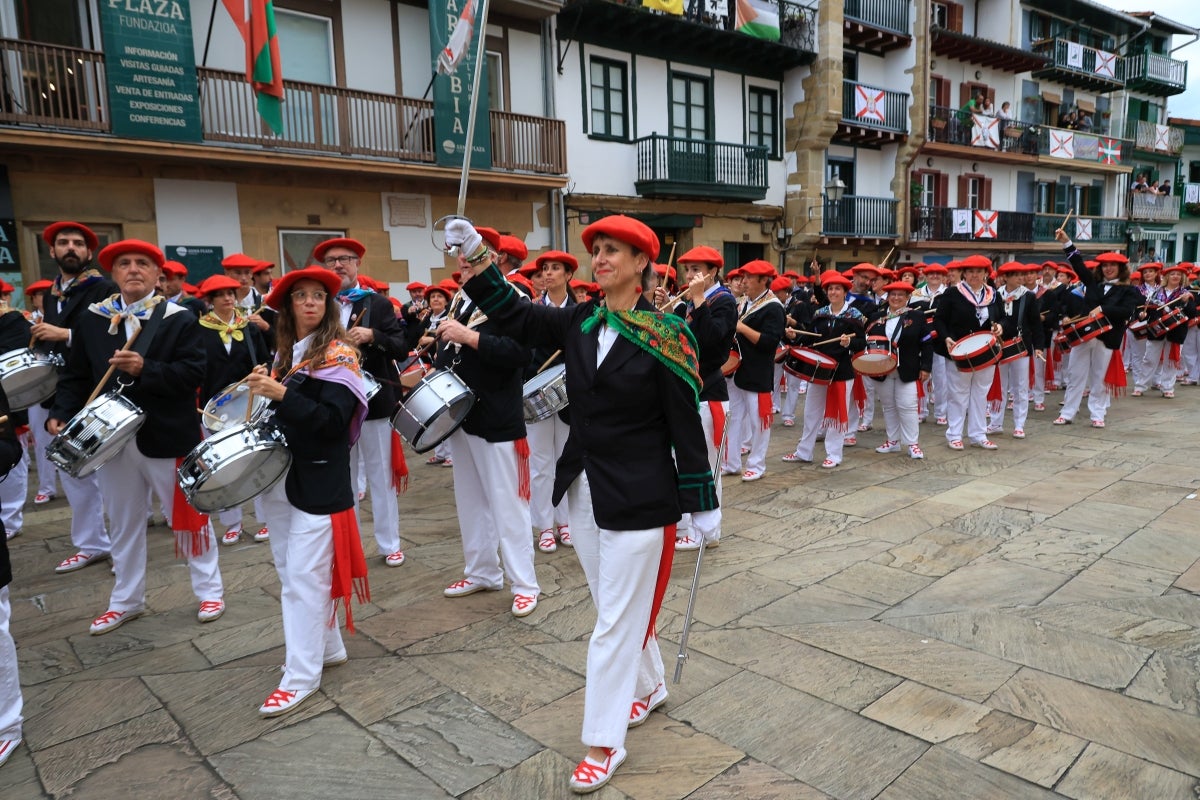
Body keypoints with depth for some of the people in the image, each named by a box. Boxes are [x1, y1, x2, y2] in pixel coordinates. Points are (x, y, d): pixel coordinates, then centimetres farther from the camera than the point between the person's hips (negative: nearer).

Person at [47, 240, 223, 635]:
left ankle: (209, 589, 23)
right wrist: (61, 414, -9)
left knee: (187, 515, 8)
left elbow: (193, 373, -15)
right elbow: (76, 376, 5)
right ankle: (126, 600, 31)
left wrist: (145, 369, -27)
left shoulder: (179, 319, -6)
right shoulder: (91, 319, 6)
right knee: (123, 523, 16)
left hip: (167, 436, -4)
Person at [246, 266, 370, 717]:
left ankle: (301, 676, 5)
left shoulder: (339, 353, -8)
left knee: (303, 576, -5)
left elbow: (333, 419, -19)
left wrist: (281, 394, -26)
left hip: (319, 480, -8)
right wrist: (259, 391, 1)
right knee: (289, 571, 15)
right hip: (278, 474, 8)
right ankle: (327, 646, 30)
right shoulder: (284, 353, 13)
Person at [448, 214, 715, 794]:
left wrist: (700, 502, -9)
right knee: (619, 607, 21)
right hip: (584, 489, 6)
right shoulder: (579, 324, 3)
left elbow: (686, 425, -11)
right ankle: (649, 686, 45)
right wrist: (475, 259, -12)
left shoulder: (665, 335, -13)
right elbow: (513, 315, 1)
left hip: (639, 499, -6)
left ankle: (603, 743, 19)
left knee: (616, 619, 4)